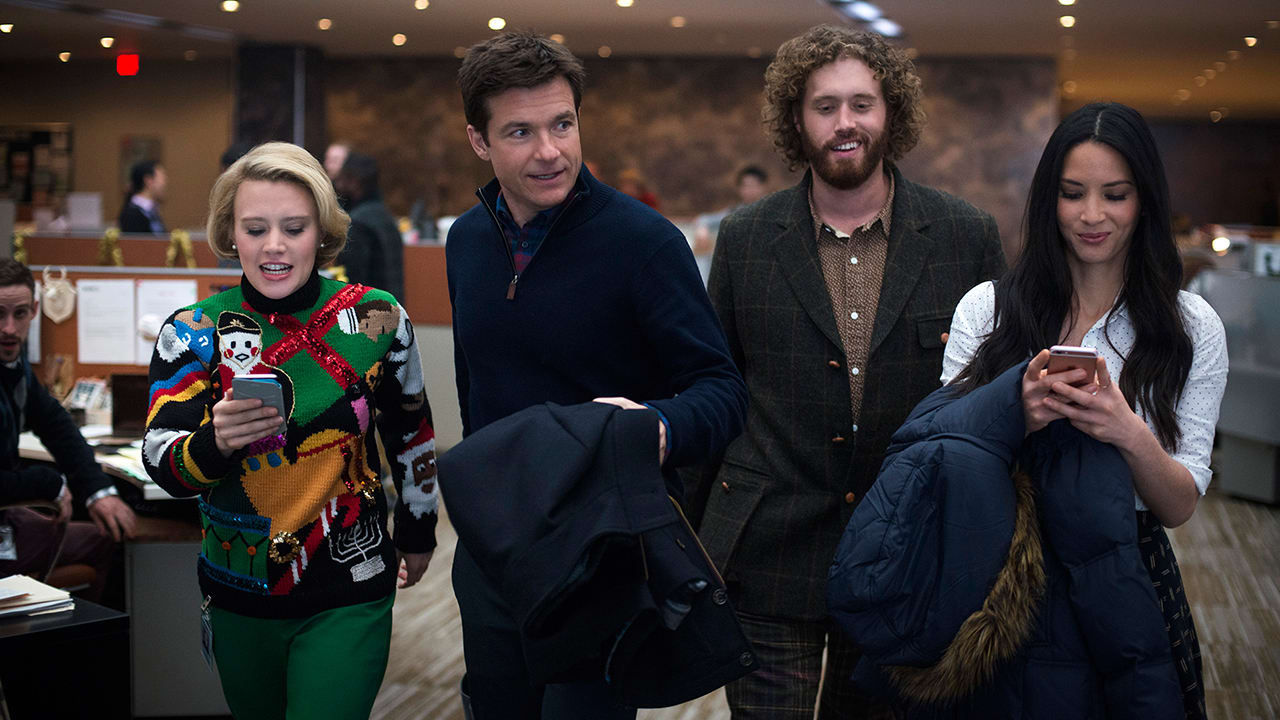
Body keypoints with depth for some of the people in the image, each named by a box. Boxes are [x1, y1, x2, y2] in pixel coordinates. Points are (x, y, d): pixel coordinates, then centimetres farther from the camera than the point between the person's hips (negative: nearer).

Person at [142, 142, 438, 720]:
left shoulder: (375, 317, -7)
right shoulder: (194, 331, -6)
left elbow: (411, 431, 9)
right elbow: (164, 467, -13)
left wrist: (419, 532, 18)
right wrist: (217, 441, -34)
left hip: (348, 599, -2)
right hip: (238, 596, 2)